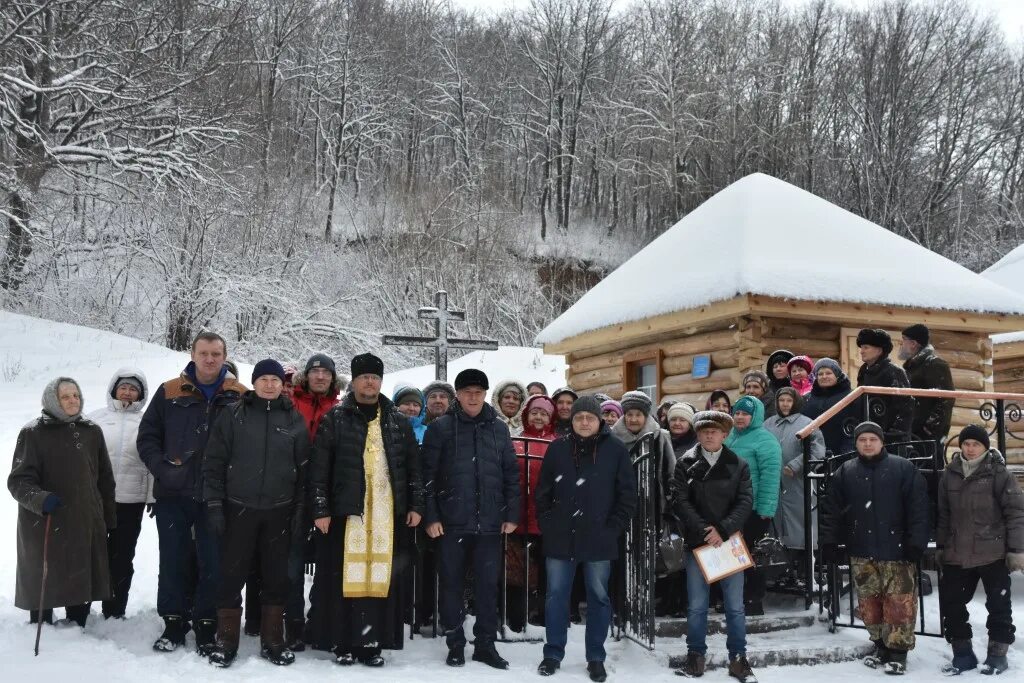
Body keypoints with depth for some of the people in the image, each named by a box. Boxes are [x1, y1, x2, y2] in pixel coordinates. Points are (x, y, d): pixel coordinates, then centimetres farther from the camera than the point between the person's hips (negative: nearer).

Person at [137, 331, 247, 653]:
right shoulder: (169, 393, 3)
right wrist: (161, 467, -7)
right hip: (173, 494, 1)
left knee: (213, 563, 3)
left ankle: (206, 627, 15)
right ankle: (173, 623, 22)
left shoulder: (240, 396, 0)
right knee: (173, 560, 9)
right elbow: (147, 437, 7)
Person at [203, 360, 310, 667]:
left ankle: (272, 640, 18)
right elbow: (214, 463, 0)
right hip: (238, 508, -1)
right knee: (232, 575, 3)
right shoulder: (233, 415, 0)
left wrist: (300, 510, 1)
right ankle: (226, 640, 15)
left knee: (276, 576, 7)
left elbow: (304, 469, 6)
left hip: (279, 511, 1)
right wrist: (214, 505, -6)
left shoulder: (295, 419, 4)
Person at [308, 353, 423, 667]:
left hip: (389, 512, 2)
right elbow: (318, 469, 0)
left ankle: (372, 642, 11)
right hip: (348, 510, -2)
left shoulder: (399, 422, 11)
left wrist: (416, 505, 6)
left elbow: (414, 467, 12)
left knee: (383, 576, 2)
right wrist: (320, 510, -5)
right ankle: (345, 643, 10)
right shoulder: (335, 420, 3)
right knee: (347, 576, 0)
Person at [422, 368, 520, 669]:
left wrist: (511, 514, 4)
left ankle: (485, 645, 18)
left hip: (489, 523, 2)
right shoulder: (440, 428, 0)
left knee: (488, 585, 6)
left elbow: (511, 474, 9)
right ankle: (455, 644, 19)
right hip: (451, 522, -2)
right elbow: (427, 475, -2)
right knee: (452, 585, 6)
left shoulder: (499, 429, 8)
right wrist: (431, 517, -8)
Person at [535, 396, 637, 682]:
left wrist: (613, 529, -6)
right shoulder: (558, 448, 4)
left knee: (598, 597, 7)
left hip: (599, 539, -1)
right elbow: (543, 492, 8)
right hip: (560, 537, 1)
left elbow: (627, 496, 0)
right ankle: (553, 654, 18)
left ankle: (596, 658, 18)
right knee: (556, 595, 6)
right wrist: (547, 525, 1)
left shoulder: (616, 450, -1)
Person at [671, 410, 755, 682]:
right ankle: (696, 656, 16)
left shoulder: (738, 465, 4)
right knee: (696, 605, 6)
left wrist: (723, 530, -15)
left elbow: (746, 502, -4)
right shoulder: (686, 464, 3)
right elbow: (680, 501, -6)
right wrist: (703, 531, -16)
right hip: (697, 542, 0)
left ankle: (738, 658, 15)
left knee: (735, 606, 5)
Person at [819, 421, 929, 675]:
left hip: (896, 550, -3)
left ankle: (898, 650, 5)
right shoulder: (845, 472, 8)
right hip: (861, 552, 3)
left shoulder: (903, 468, -1)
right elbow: (831, 509, 9)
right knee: (868, 603, 9)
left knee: (899, 603, -5)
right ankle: (880, 645, 23)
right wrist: (829, 542, 4)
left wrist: (916, 543, -10)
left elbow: (918, 507, -5)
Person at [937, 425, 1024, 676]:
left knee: (998, 605, 6)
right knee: (951, 603, 7)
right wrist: (941, 545, 13)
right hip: (957, 554, 5)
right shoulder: (950, 475, 7)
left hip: (993, 553, -4)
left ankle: (997, 654, 19)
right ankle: (963, 654, 19)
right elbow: (943, 513, 13)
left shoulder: (999, 473, -6)